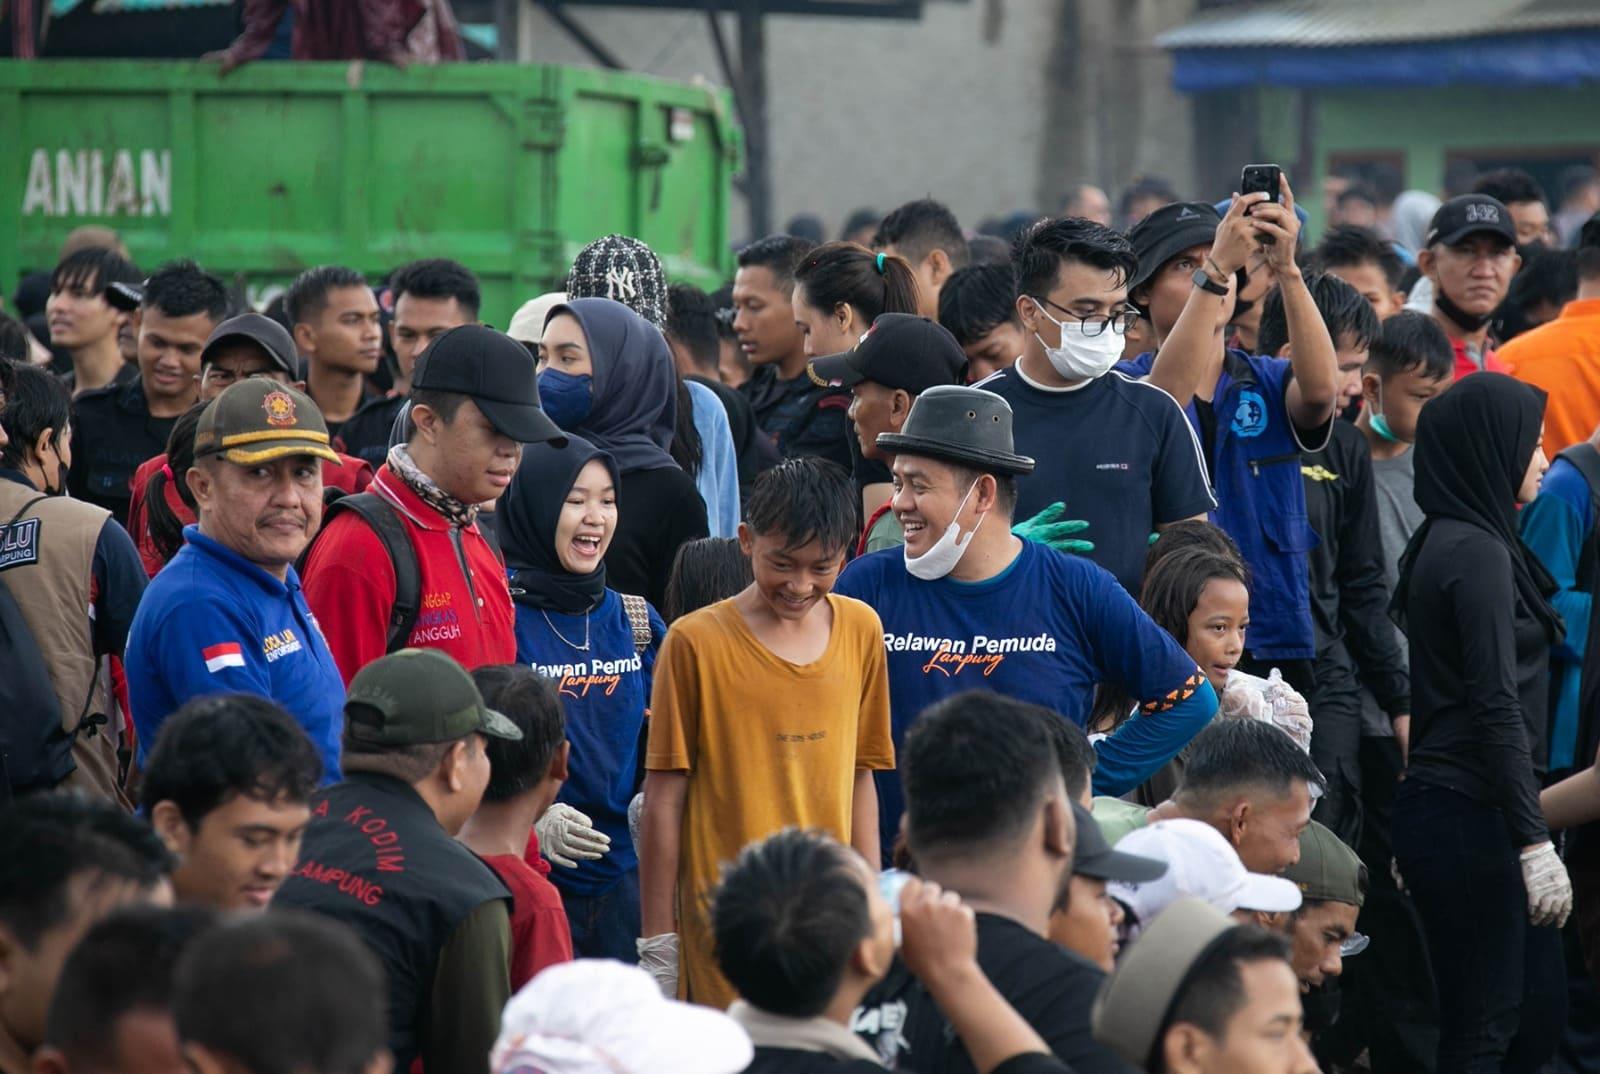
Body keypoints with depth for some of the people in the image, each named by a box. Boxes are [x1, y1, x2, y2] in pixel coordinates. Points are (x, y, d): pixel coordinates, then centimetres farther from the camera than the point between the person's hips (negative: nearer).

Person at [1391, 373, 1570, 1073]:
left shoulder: (1446, 542, 15)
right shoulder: (1478, 554, -15)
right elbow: (1497, 709, -20)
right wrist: (1535, 841, -20)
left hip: (1441, 806, 10)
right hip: (1471, 817, -10)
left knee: (1540, 1012, 12)